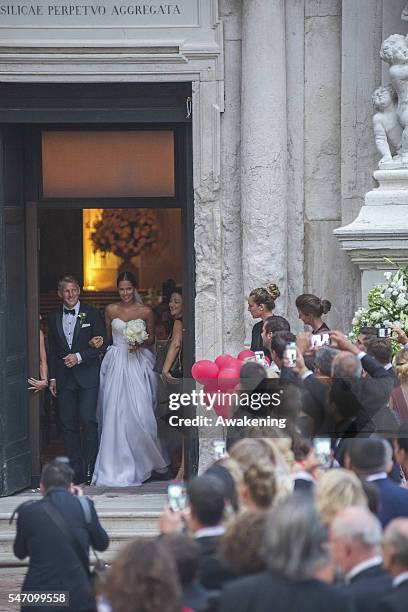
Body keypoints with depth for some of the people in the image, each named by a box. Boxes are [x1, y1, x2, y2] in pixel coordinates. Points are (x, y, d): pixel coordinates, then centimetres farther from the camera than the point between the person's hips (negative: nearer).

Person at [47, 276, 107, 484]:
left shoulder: (92, 314, 1)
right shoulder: (53, 317, 11)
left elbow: (102, 344, -2)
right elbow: (52, 350, 15)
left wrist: (79, 357, -13)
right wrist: (52, 377, 9)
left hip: (88, 375, -4)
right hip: (64, 379, 4)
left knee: (88, 420, -11)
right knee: (67, 424, 2)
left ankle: (91, 469, -6)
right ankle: (75, 472, 7)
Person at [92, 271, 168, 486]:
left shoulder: (145, 312, 2)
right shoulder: (111, 310, 6)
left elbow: (152, 338, 10)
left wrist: (140, 344, -8)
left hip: (138, 363, -1)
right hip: (116, 364, 1)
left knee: (140, 411, -7)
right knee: (116, 413, -4)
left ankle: (144, 459, 11)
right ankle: (118, 466, 0)